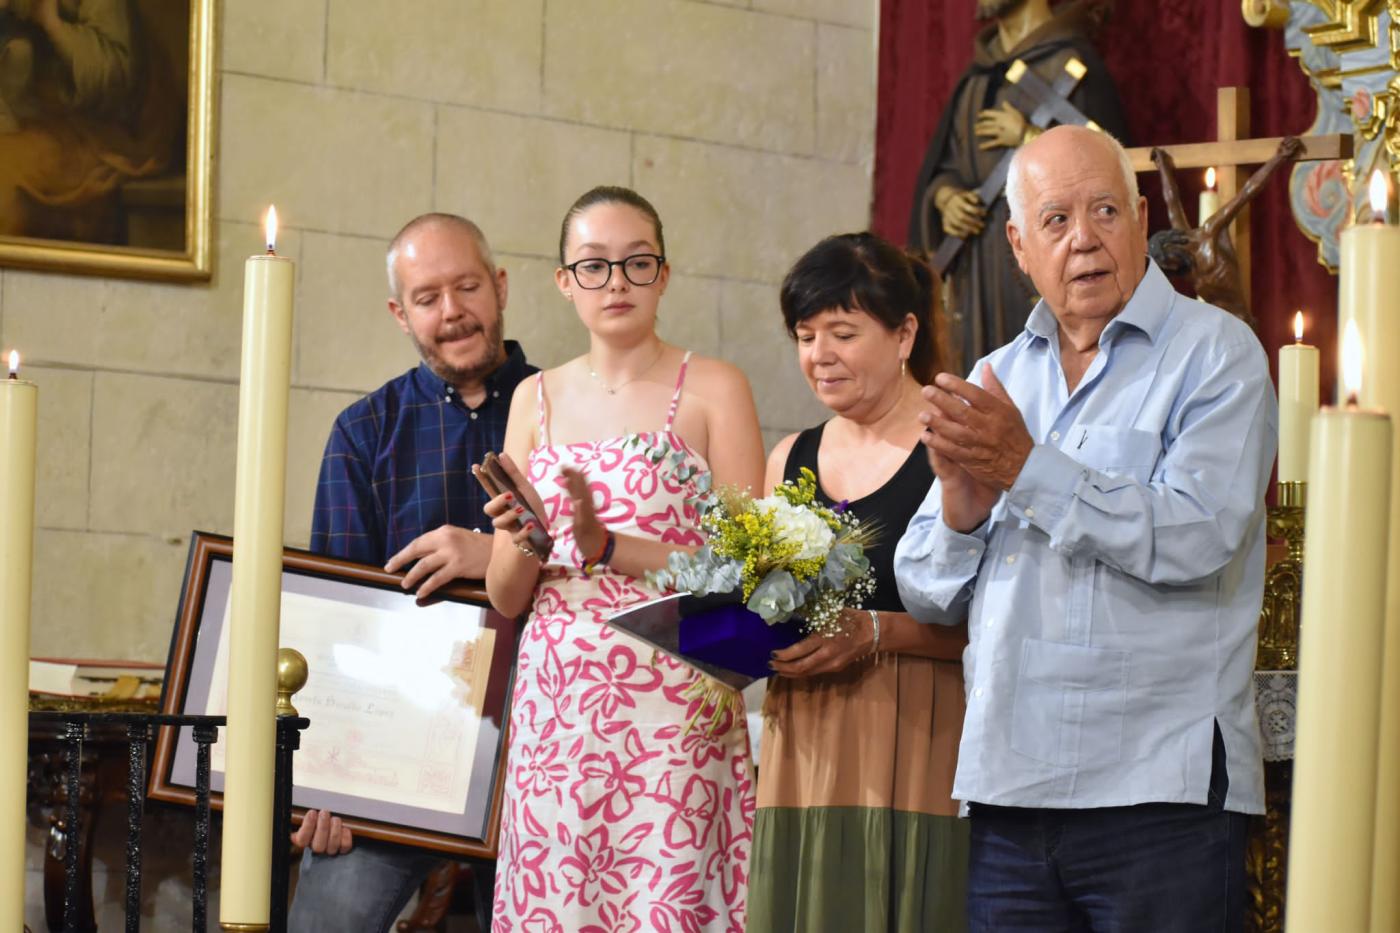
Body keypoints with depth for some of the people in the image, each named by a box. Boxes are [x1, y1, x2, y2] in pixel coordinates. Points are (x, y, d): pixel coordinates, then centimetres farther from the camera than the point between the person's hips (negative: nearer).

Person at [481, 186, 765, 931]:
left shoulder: (712, 389, 3)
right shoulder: (537, 399, 14)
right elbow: (504, 597, 13)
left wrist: (610, 546, -14)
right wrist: (523, 543, -8)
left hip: (672, 707, -3)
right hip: (555, 705, 3)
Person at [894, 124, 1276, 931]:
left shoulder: (1215, 352, -1)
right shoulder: (998, 378, 16)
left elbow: (1196, 538, -16)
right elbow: (926, 593, 13)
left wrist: (1027, 468, -15)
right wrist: (961, 509, -8)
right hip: (1008, 790, 5)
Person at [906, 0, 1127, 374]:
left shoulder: (1069, 62, -2)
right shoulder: (979, 73, 20)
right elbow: (942, 167, 21)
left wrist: (1029, 139, -13)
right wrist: (946, 199, 0)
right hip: (976, 274, 7)